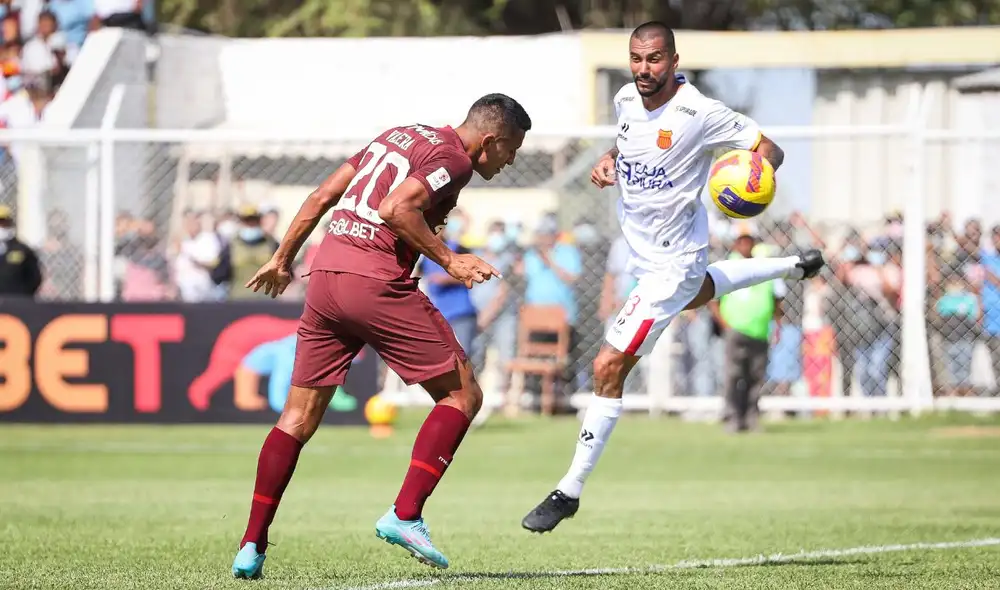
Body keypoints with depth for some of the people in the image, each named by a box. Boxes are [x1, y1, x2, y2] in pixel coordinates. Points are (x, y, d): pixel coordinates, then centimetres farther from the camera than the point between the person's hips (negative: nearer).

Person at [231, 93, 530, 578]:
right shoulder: (453, 158, -4)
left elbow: (322, 197, 21)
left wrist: (283, 258, 27)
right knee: (462, 395, 4)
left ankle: (252, 545, 7)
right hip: (377, 283, -8)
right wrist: (449, 260, -14)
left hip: (325, 274, 8)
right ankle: (404, 515, -6)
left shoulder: (396, 136, 21)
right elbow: (396, 208, -21)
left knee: (300, 416, 12)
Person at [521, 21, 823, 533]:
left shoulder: (699, 114, -25)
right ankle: (793, 268, 64)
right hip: (643, 250, 9)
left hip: (670, 261, -9)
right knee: (694, 293, 42)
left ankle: (570, 491, -4)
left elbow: (769, 148, -17)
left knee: (609, 368, -13)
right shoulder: (626, 100, -4)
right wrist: (608, 163, -2)